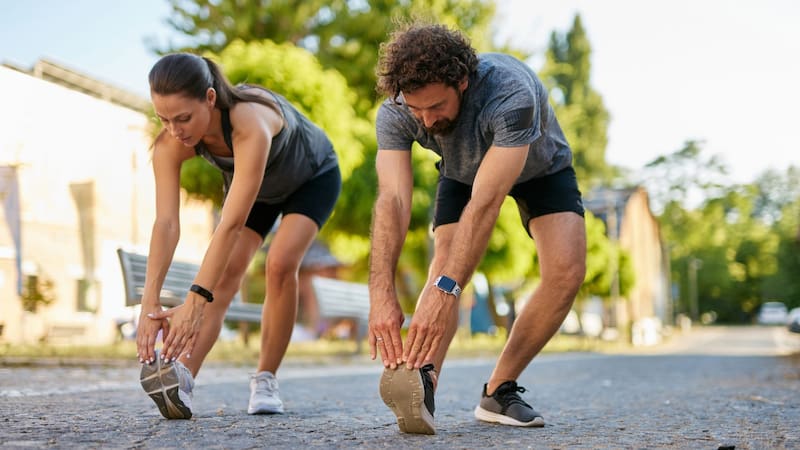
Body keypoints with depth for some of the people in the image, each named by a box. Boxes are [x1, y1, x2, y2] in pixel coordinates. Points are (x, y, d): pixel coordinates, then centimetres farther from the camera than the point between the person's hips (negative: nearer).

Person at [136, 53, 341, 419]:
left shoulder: (250, 124, -46)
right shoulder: (169, 144, -30)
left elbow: (231, 225, -51)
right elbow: (165, 223, -36)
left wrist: (195, 301, -56)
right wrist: (150, 302, -47)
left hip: (313, 177, -4)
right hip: (256, 186, 4)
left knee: (280, 263, -24)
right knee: (224, 273, -15)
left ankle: (265, 381, -8)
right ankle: (181, 382, -24)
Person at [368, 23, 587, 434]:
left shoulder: (510, 93, -44)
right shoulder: (395, 113, -32)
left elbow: (486, 201, -51)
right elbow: (392, 199, -43)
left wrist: (445, 290, -59)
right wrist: (381, 294, -56)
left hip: (541, 168, -2)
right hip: (462, 172, 2)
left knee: (567, 270, -22)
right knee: (445, 261, -24)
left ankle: (498, 391, -11)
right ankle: (421, 386, -38)